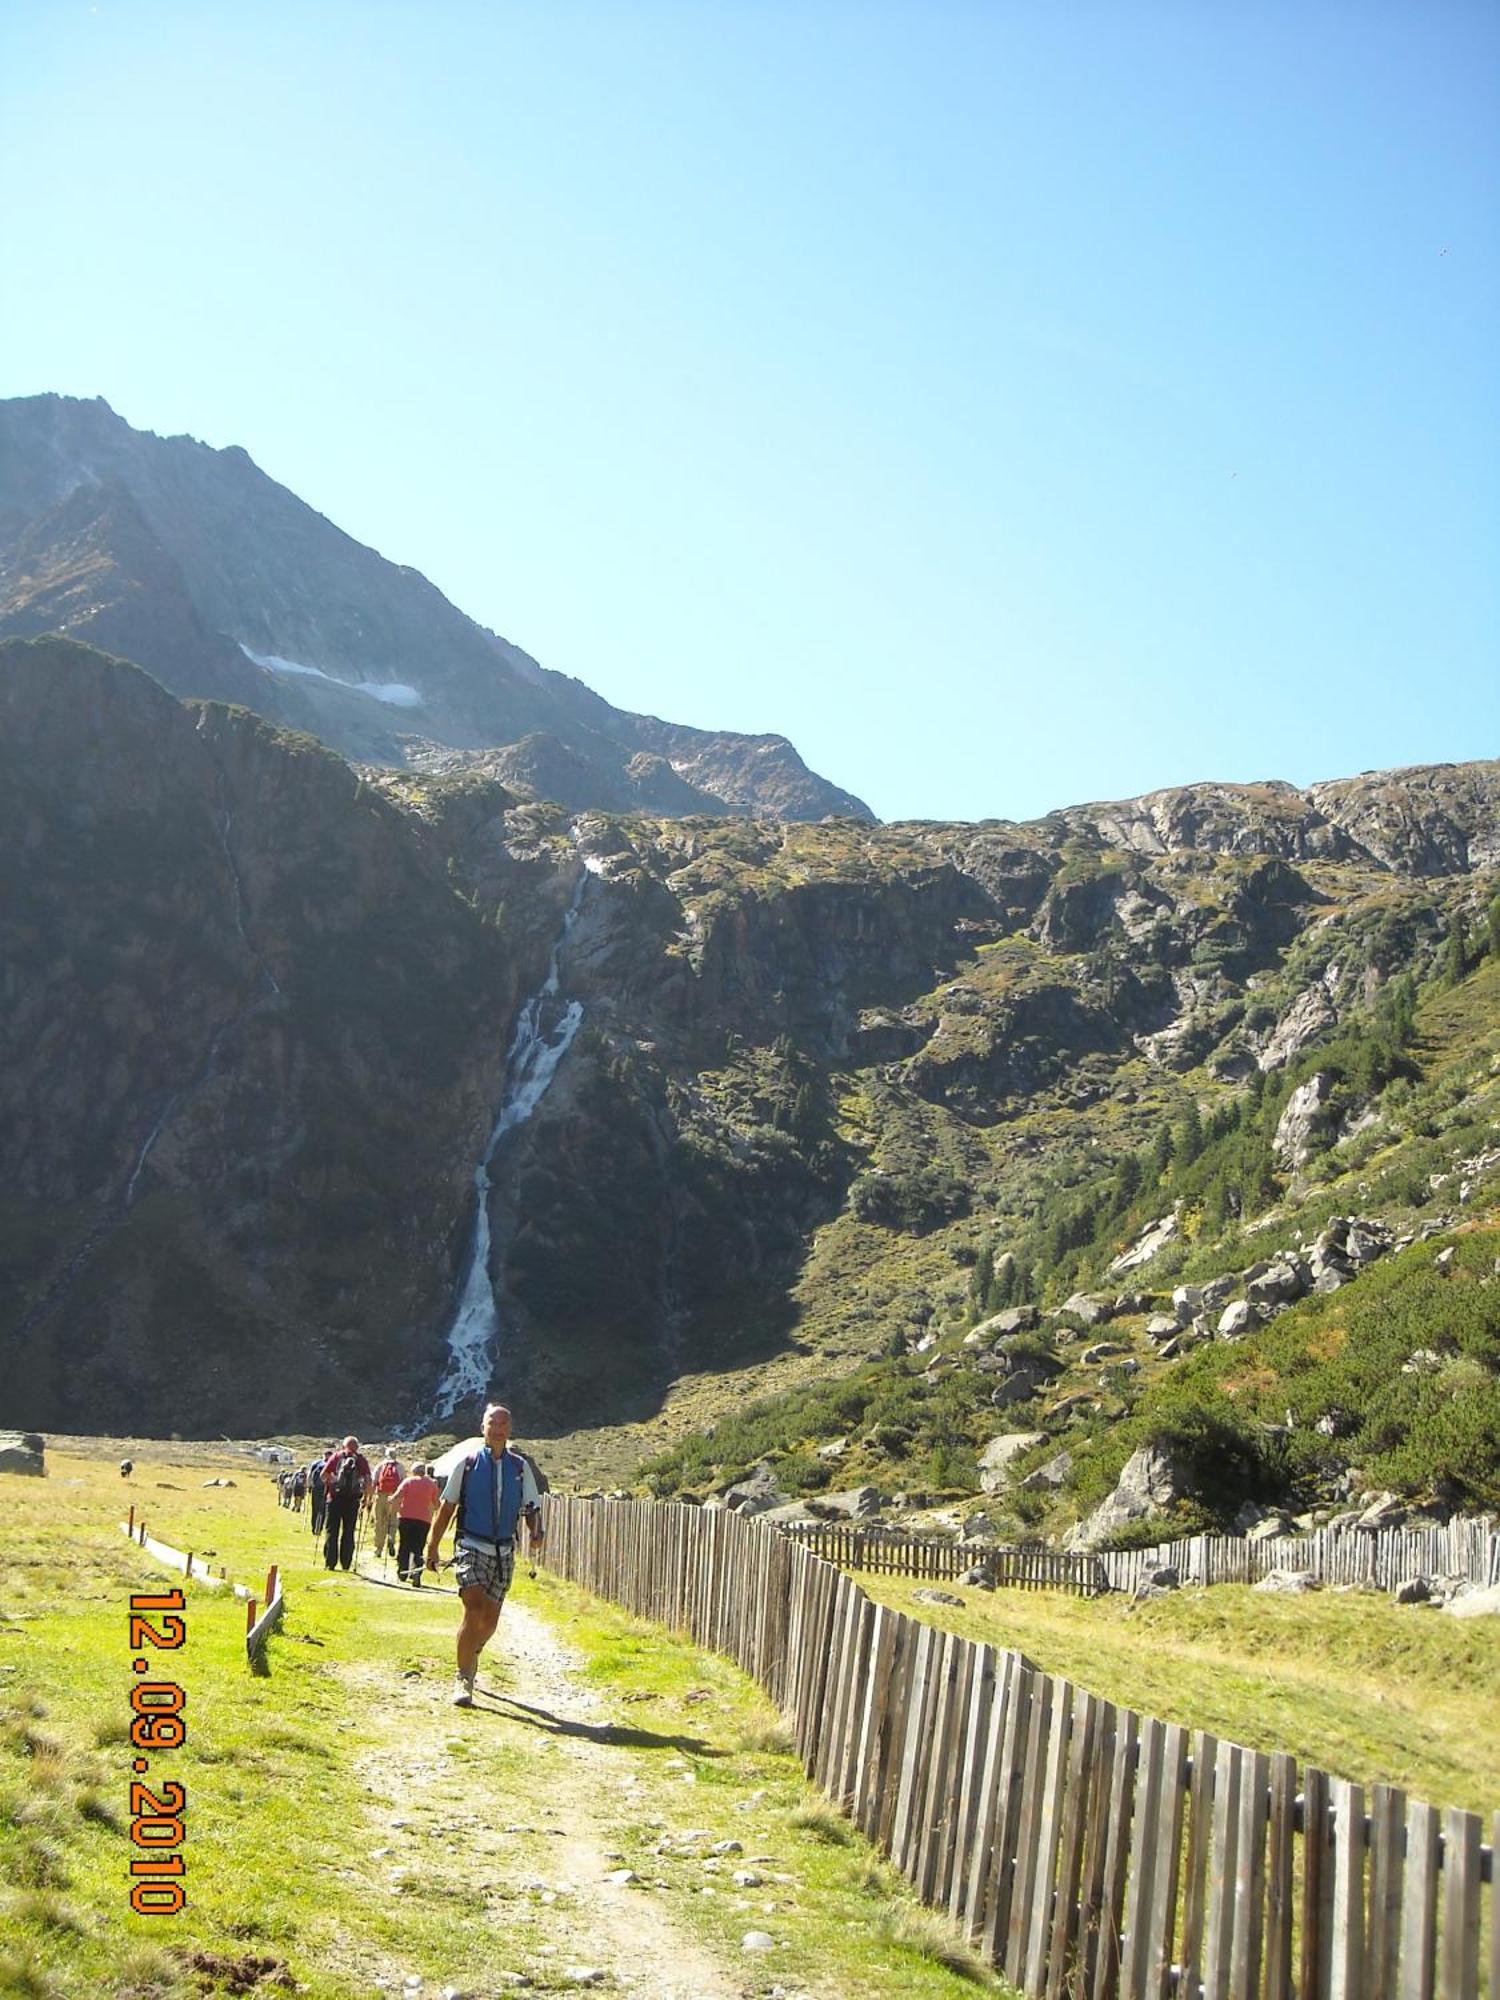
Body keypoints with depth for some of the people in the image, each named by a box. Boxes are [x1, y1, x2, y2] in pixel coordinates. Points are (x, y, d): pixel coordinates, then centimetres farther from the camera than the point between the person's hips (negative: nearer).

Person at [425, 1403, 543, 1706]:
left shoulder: (520, 1468, 6)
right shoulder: (467, 1464, 0)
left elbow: (531, 1508, 8)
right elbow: (447, 1507, 6)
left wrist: (536, 1532, -13)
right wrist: (433, 1546, 5)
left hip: (503, 1552, 3)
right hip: (471, 1547, -3)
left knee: (490, 1619, 8)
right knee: (474, 1611, -19)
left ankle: (471, 1656, 39)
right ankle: (463, 1680, -10)